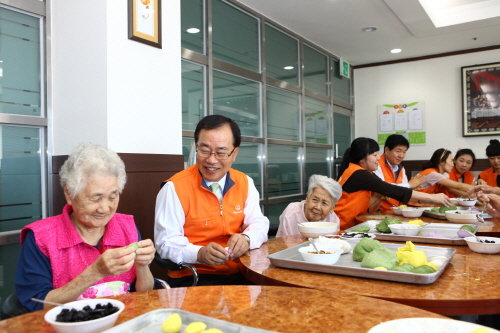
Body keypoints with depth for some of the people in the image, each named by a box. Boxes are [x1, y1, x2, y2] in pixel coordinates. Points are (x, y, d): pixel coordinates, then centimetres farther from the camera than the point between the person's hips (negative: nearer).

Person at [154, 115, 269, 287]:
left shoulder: (245, 183, 6)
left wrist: (246, 239, -17)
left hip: (238, 274, 6)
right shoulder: (174, 188, -9)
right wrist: (200, 254, -30)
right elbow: (167, 243, -10)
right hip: (191, 277, -5)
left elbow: (258, 223, 8)